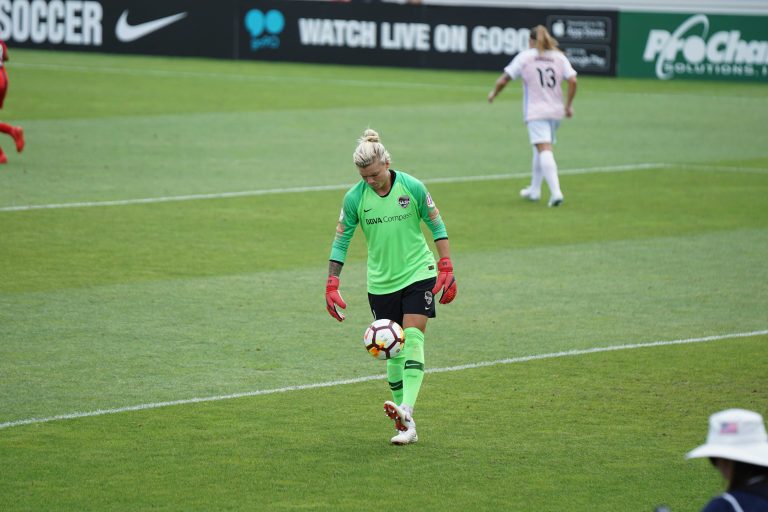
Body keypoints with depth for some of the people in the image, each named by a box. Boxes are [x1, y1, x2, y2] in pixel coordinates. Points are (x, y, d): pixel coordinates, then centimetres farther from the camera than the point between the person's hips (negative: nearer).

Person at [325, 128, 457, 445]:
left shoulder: (412, 187, -9)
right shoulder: (354, 198, -7)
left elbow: (436, 226, 1)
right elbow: (340, 241, 0)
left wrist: (446, 270, -2)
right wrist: (332, 286, -4)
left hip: (418, 274, -2)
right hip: (381, 284, 2)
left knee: (412, 339, -17)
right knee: (393, 349, 3)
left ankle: (406, 410, -30)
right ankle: (406, 427, 9)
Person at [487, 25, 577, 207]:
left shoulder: (524, 57, -1)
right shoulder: (559, 57, 6)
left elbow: (503, 80, -2)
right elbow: (572, 81, -5)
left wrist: (494, 93, 17)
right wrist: (568, 105, 4)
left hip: (535, 111, -5)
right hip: (555, 110, 5)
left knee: (544, 149, -13)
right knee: (540, 150, 20)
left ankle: (556, 192, -28)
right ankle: (534, 190, 31)